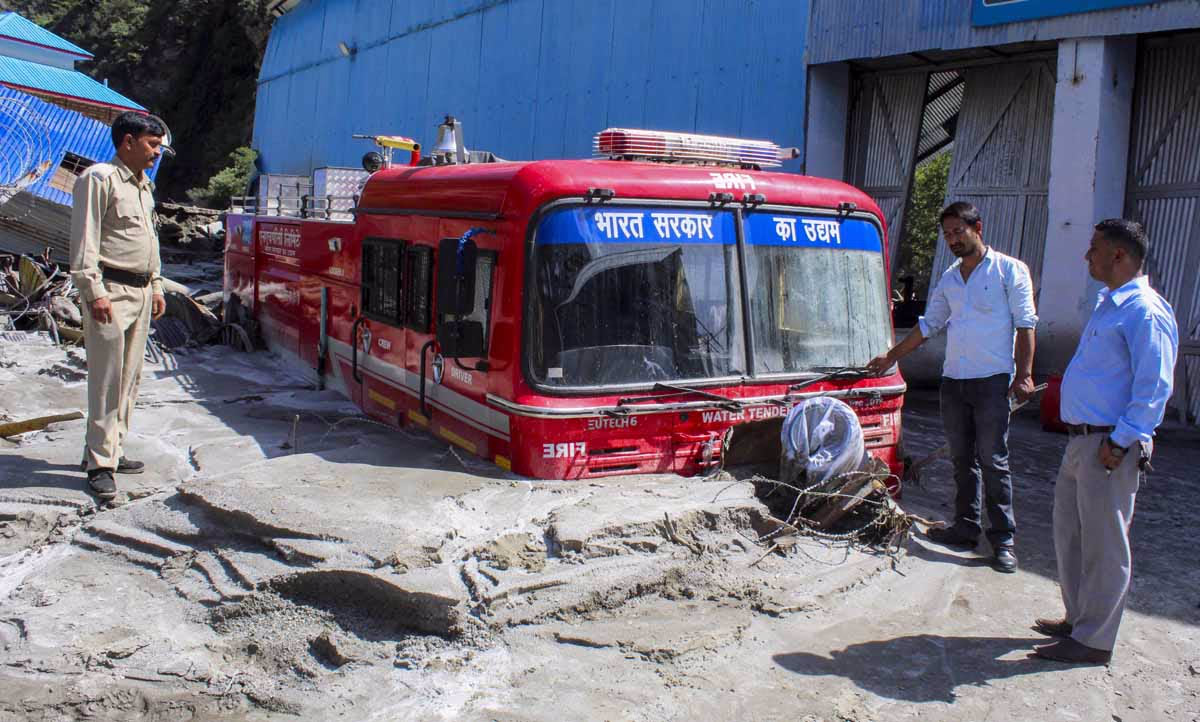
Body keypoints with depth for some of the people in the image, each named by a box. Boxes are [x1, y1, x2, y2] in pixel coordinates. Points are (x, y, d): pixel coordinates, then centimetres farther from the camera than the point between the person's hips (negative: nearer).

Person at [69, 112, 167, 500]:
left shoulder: (145, 185, 18)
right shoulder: (99, 179, -8)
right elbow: (84, 240, -14)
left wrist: (156, 285, 21)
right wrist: (94, 292, -19)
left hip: (141, 290, 9)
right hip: (111, 290, -9)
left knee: (129, 378, 11)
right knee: (107, 379, -8)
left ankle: (108, 450, 21)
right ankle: (99, 464, -3)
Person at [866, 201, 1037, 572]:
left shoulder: (1009, 270, -2)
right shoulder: (948, 279, 15)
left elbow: (1025, 325, -5)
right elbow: (929, 325, 23)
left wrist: (1024, 373, -13)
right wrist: (891, 357, 21)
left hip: (992, 380, -6)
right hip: (953, 380, 6)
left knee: (993, 461, -5)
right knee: (962, 459, 10)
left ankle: (1003, 539, 2)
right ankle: (966, 528, 19)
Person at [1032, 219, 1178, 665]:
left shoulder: (1145, 312, -16)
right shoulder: (1108, 304, 16)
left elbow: (1154, 387, -21)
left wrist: (1120, 441, -22)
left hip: (1109, 447, -10)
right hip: (1082, 440, 10)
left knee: (1103, 545, 0)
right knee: (1070, 533, 18)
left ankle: (1094, 642, 10)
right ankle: (1078, 619, 32)